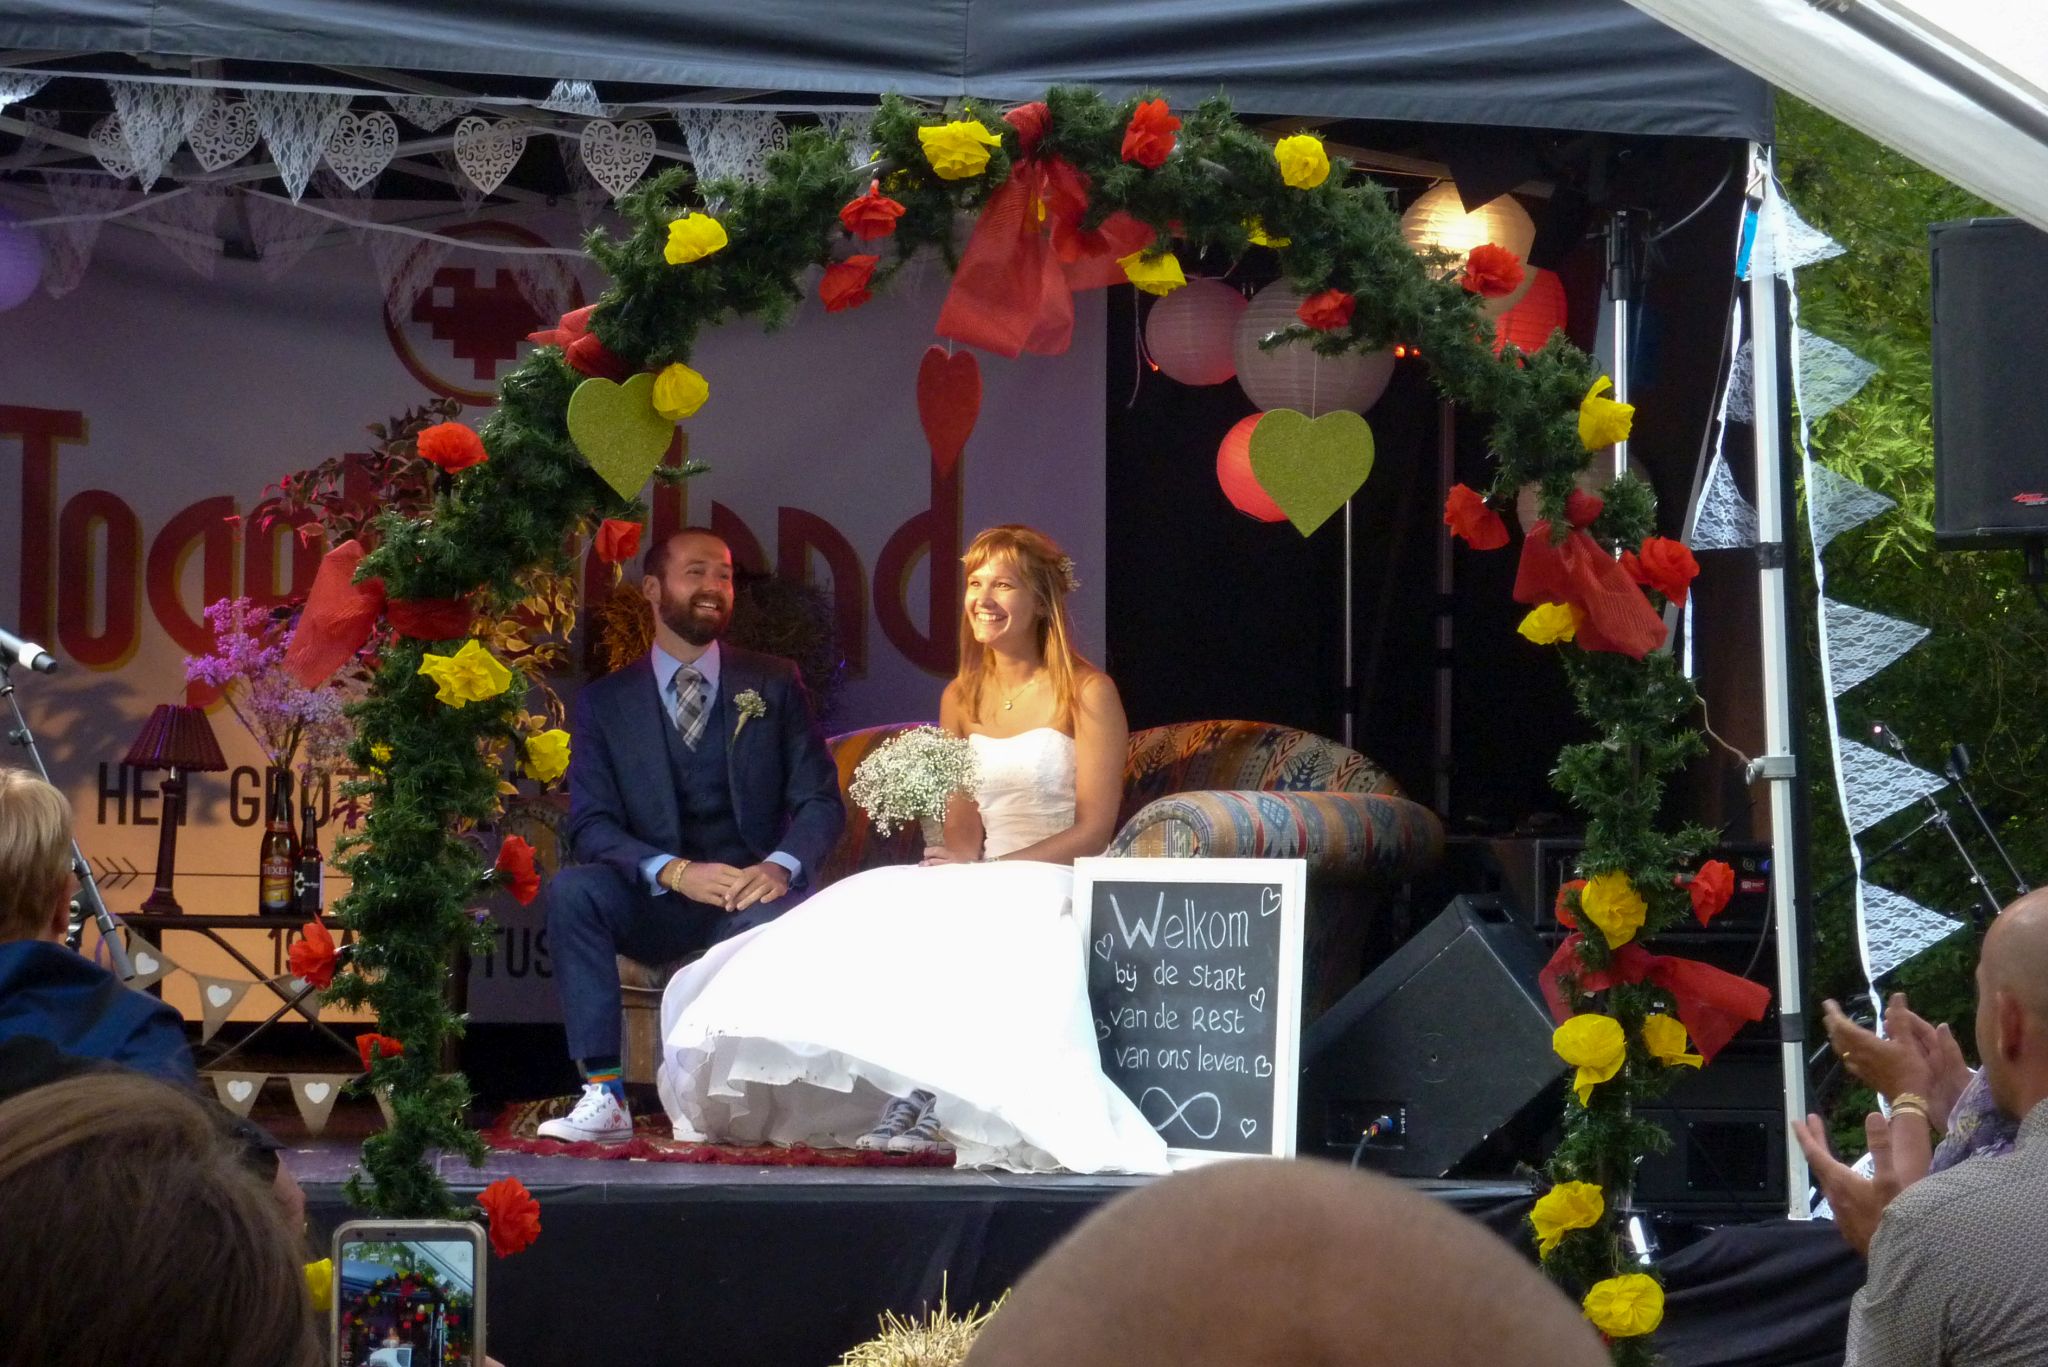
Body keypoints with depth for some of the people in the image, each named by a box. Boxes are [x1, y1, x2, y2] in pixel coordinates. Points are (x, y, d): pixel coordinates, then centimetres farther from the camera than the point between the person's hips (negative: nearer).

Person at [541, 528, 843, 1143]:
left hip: (752, 894, -1)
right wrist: (675, 872, -21)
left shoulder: (774, 684, 11)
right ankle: (603, 1096, -33)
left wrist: (781, 866, -19)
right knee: (571, 889, -30)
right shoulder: (605, 702, 8)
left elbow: (820, 802, 4)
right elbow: (591, 825, -2)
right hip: (655, 906, 1)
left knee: (783, 919, -37)